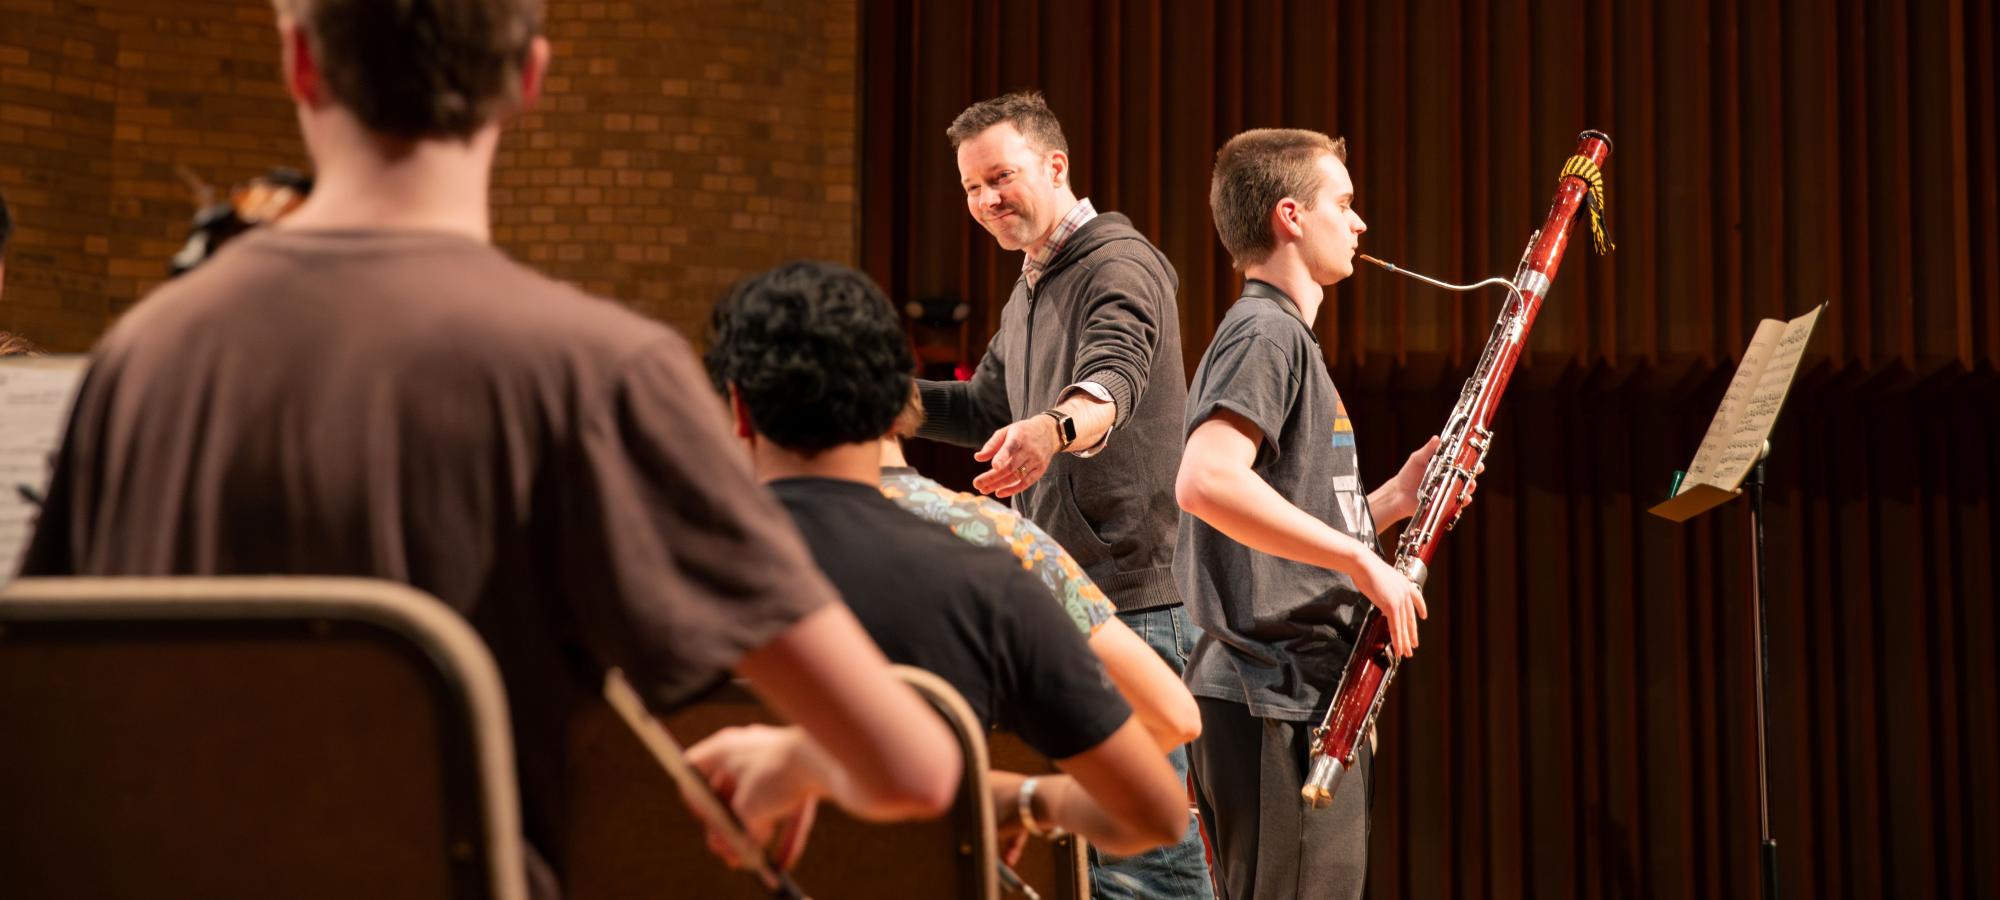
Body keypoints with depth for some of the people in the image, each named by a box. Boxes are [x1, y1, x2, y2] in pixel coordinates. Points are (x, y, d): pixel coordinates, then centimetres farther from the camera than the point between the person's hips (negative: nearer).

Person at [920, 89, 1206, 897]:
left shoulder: (1119, 265, -14)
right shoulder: (1032, 288, 18)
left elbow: (1114, 382, -34)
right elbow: (987, 408, 26)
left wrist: (1055, 428, -55)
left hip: (1134, 597, -10)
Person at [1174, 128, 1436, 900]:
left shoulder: (1282, 336, 21)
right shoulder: (1265, 332, -10)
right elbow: (1205, 482, -28)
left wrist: (1394, 497, 8)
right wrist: (1362, 558, -22)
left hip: (1307, 689, 10)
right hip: (1279, 698, -10)